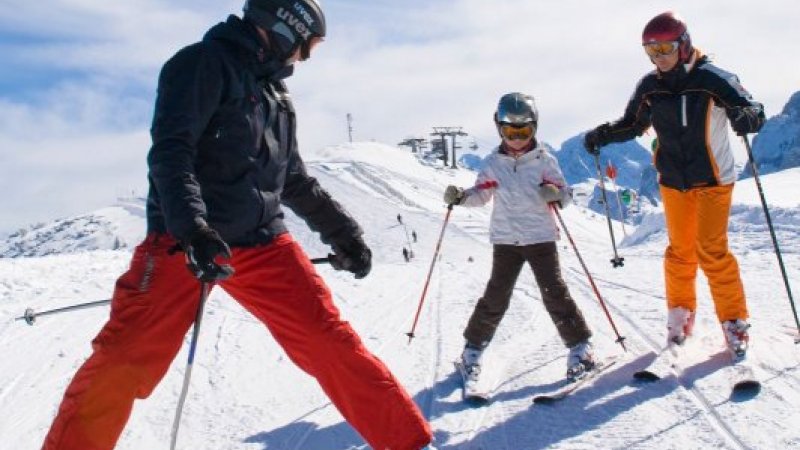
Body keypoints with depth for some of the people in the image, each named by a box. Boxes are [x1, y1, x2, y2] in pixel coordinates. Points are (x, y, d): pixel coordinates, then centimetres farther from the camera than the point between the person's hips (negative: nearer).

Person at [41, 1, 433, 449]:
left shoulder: (276, 92, 21)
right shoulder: (203, 62, -3)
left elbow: (296, 181, 28)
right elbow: (170, 150, -16)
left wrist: (343, 232, 26)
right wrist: (193, 229, -29)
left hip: (263, 242, 6)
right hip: (185, 241, -6)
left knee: (329, 341, 0)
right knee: (125, 360, -9)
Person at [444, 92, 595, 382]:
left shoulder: (544, 160, -1)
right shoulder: (493, 163, 4)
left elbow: (565, 194, 0)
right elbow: (481, 194, 11)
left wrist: (556, 195, -23)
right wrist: (460, 197, -7)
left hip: (541, 237, -1)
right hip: (505, 239, 1)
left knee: (554, 292, -4)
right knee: (496, 297, 1)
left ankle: (580, 347, 8)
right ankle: (473, 348, 16)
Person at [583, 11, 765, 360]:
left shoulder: (712, 79, -15)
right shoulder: (650, 88, -3)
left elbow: (754, 111, -13)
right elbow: (632, 125, 11)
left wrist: (746, 118, -37)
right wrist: (601, 136, -4)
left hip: (713, 179, -4)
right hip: (673, 181, 4)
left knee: (712, 251, -7)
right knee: (680, 250, 10)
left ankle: (734, 321, 6)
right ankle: (681, 312, 27)